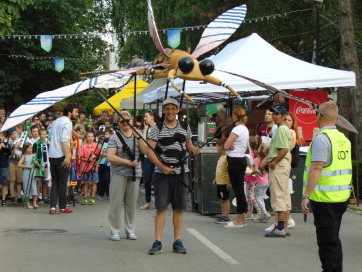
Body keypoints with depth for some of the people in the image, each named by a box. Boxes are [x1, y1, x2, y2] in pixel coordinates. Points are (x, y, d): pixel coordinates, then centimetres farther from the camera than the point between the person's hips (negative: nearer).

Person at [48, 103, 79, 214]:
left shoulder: (56, 121, 17)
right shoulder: (67, 123, -10)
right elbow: (64, 140, -20)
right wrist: (67, 156, -24)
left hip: (52, 155, 8)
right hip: (61, 156, -8)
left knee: (54, 182, 10)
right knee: (62, 182, 1)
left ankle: (52, 207, 3)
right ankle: (63, 207, 6)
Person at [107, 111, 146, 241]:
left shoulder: (138, 134, 12)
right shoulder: (114, 137, 0)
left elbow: (144, 151, 2)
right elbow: (110, 157, -9)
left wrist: (138, 137, -9)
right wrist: (128, 163, -12)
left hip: (135, 174, 3)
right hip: (119, 173, -3)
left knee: (132, 203, 5)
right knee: (116, 202, -4)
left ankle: (131, 230, 15)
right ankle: (114, 231, 5)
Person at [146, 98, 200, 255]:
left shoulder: (185, 127, 10)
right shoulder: (157, 129, -1)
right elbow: (149, 150, -6)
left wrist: (193, 150, -6)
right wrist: (162, 167, -14)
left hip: (181, 172, 3)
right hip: (162, 173, -3)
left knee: (178, 208, 5)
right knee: (161, 207, -4)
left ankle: (177, 241, 11)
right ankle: (158, 242, 0)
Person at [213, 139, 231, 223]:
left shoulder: (227, 157, -17)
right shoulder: (221, 157, 13)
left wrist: (229, 182, -23)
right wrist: (216, 179, 26)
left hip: (224, 183, -9)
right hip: (219, 182, 9)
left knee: (225, 199, -3)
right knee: (222, 199, 13)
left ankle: (226, 217, 2)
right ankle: (223, 216, 20)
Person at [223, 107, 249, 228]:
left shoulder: (237, 129, -16)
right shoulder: (245, 129, 13)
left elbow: (226, 146, -19)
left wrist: (230, 146, 2)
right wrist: (232, 146, 2)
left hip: (235, 161, -10)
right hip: (242, 158, 10)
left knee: (238, 190, -5)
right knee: (240, 190, 13)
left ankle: (239, 221, -1)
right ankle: (242, 218, 18)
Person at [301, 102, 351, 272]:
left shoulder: (321, 138, -15)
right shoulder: (343, 138, 11)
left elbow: (316, 168, -22)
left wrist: (306, 196, -22)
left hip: (324, 198, -8)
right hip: (341, 197, 8)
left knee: (327, 241, -4)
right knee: (332, 239, 19)